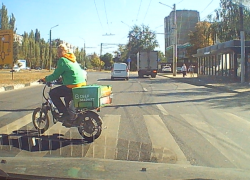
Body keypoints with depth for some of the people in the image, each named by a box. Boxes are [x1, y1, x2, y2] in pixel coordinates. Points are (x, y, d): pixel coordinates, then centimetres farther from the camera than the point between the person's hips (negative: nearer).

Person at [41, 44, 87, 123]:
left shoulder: (62, 60, -7)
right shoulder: (72, 59, 19)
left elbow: (55, 75, -7)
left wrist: (45, 79, 7)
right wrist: (62, 78, 36)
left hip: (73, 86, -9)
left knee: (52, 93, 4)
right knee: (67, 99, 33)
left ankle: (64, 113, 2)